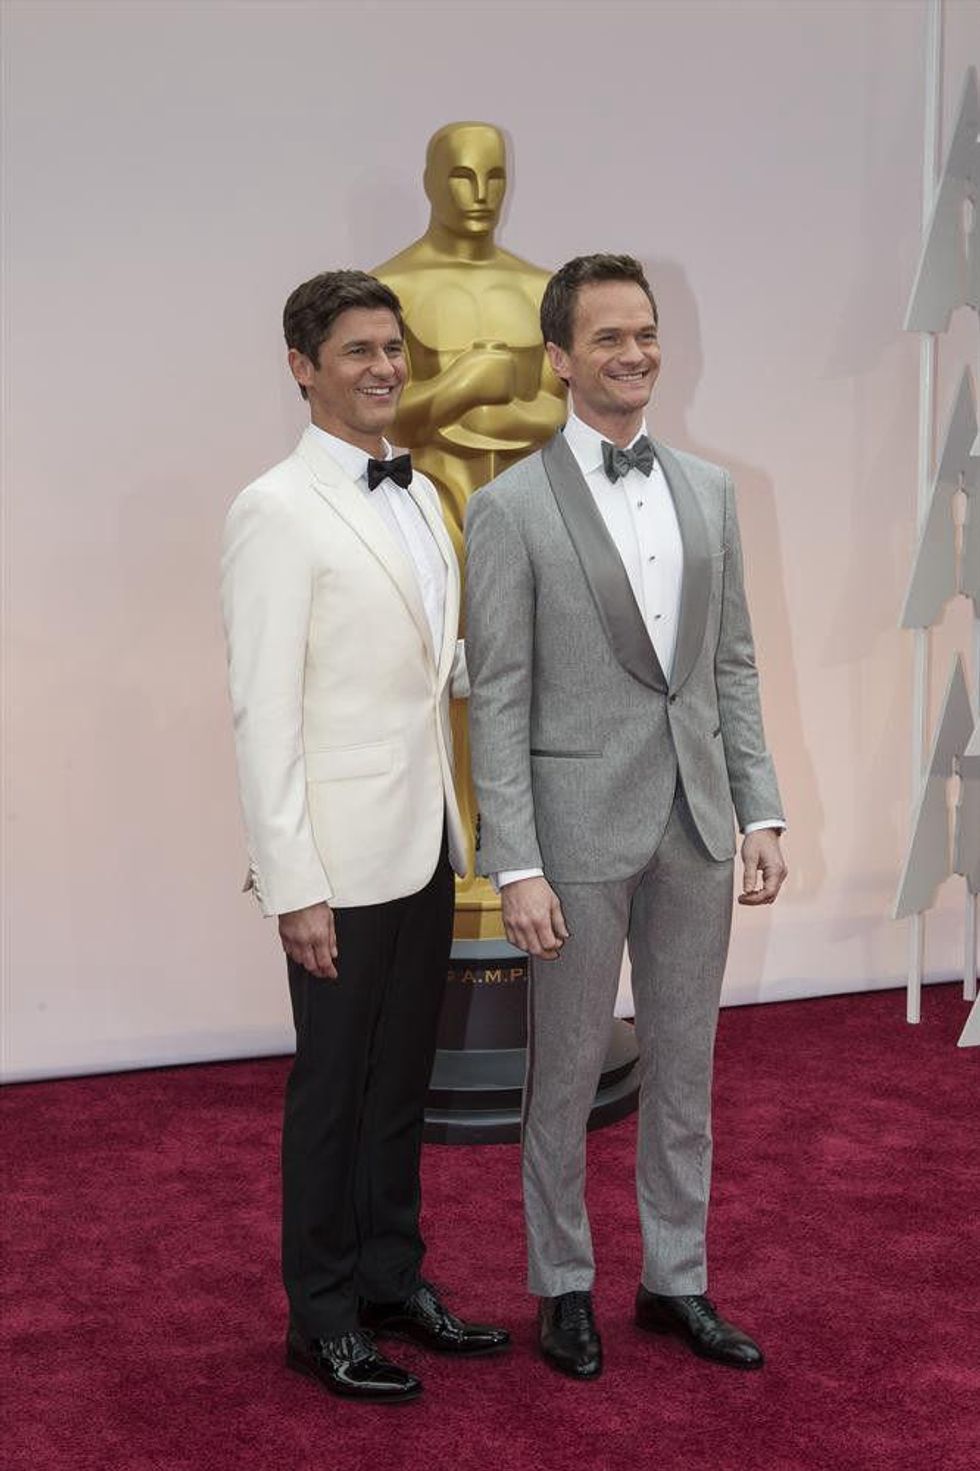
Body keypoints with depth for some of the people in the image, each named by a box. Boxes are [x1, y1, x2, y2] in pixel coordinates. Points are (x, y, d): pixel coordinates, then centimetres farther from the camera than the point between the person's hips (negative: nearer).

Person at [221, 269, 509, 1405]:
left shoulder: (419, 495, 12)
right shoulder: (277, 511, -13)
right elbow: (263, 713, -16)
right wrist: (292, 884, -18)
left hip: (424, 841, 7)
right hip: (342, 856, -7)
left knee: (403, 1075, 17)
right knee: (335, 1086, 5)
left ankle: (393, 1279, 33)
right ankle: (322, 1317, 22)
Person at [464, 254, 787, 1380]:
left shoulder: (708, 490, 8)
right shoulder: (510, 507, -7)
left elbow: (733, 667, 10)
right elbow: (497, 702, -10)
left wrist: (762, 812, 4)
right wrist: (515, 867, -14)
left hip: (695, 822, 5)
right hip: (580, 823, -5)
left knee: (684, 1066, 14)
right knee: (567, 1072, 9)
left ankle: (675, 1279, 30)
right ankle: (563, 1285, 27)